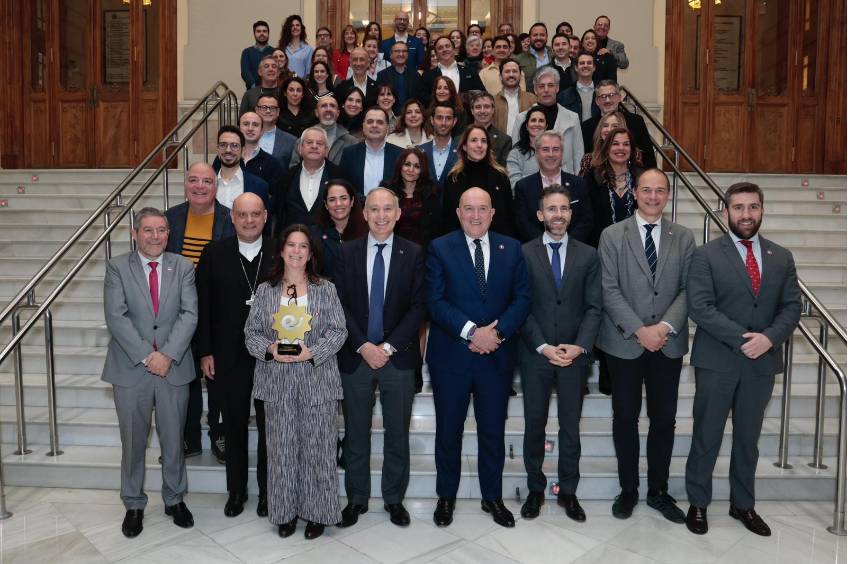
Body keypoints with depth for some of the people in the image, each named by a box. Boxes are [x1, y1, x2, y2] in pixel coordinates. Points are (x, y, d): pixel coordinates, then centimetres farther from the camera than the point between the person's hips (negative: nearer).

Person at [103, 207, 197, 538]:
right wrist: (147, 356, -16)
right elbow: (116, 317, -10)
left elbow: (189, 314, -5)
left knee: (173, 440, 11)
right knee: (133, 442, 11)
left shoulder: (183, 267, 3)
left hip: (174, 367, 1)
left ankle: (175, 499, 30)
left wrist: (168, 355, -16)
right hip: (131, 368, -1)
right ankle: (134, 505, 28)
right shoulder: (117, 267, -1)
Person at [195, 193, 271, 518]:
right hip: (228, 355, 1)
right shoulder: (215, 253, -1)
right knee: (234, 425, 14)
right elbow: (202, 305, 0)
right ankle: (236, 490, 31)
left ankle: (267, 491, 27)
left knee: (269, 426, 10)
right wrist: (205, 352, -3)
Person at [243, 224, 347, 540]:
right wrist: (270, 349, -14)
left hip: (317, 380, -1)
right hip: (278, 382, 1)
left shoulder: (325, 289, 3)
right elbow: (251, 333, 6)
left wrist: (312, 352, -16)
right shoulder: (265, 291, 7)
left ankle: (317, 512, 19)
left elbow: (338, 331, -2)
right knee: (282, 447, 8)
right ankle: (285, 511, 24)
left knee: (317, 446, 4)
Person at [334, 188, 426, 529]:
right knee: (356, 433, 10)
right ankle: (357, 498, 26)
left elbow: (418, 306, -4)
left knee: (397, 433, 10)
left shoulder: (413, 254, 0)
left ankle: (394, 499, 26)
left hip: (398, 357, -1)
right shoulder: (347, 253, 4)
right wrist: (363, 346, -11)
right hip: (356, 357, 1)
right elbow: (340, 305, 0)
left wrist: (388, 346, -12)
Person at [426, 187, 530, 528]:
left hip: (497, 355, 2)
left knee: (493, 431, 12)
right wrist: (472, 331, -19)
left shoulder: (511, 249, 6)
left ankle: (493, 497, 30)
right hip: (451, 356, -2)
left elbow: (522, 298, 1)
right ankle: (446, 497, 29)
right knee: (449, 430, 11)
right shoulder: (440, 248, -2)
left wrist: (497, 331, -14)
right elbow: (435, 301, -10)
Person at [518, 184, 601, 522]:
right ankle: (535, 490, 25)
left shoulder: (588, 255, 5)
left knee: (571, 427, 10)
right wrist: (543, 347, -12)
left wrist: (580, 346, -12)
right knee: (534, 425, 9)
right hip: (535, 355, -1)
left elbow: (594, 307, 1)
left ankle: (568, 492, 24)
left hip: (574, 355, 1)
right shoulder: (523, 254, 0)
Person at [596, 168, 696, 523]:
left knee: (664, 418, 9)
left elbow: (687, 290, 1)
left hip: (668, 343, 2)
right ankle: (628, 489, 23)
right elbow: (610, 290, -7)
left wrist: (665, 326, -15)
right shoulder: (612, 236, -1)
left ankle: (659, 491, 25)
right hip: (624, 343, -2)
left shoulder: (683, 238, 6)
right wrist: (639, 330, -15)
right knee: (626, 417, 8)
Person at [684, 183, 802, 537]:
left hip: (762, 362, 4)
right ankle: (698, 503, 22)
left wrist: (769, 338, -15)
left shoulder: (781, 258, 8)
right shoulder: (707, 255, -5)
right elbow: (699, 307, -14)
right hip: (717, 361, -3)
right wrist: (741, 339, -19)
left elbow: (791, 307, 4)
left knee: (748, 437, 15)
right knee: (707, 436, 6)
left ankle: (743, 504, 31)